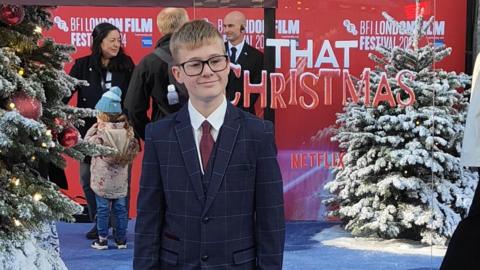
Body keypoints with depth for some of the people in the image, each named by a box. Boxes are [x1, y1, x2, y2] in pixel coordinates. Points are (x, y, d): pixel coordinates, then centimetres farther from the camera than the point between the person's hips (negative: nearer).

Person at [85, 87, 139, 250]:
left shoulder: (101, 132, -17)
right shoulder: (127, 131, -2)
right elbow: (133, 152, 8)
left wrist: (93, 128, -1)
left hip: (102, 180, -4)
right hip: (120, 180, 4)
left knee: (102, 209, 5)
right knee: (120, 208, 12)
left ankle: (102, 239, 9)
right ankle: (121, 239, 18)